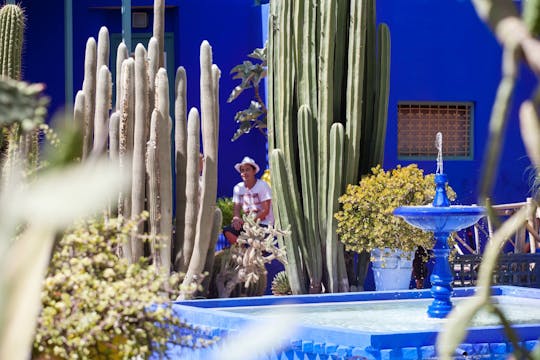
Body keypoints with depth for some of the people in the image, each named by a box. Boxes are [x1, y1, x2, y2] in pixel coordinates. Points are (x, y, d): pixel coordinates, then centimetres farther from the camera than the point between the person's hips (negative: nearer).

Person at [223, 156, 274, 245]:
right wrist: (237, 218, -18)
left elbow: (265, 210, -12)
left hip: (263, 223, -5)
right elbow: (236, 209, 6)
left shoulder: (262, 186, -8)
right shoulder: (238, 188, 8)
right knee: (228, 231, -19)